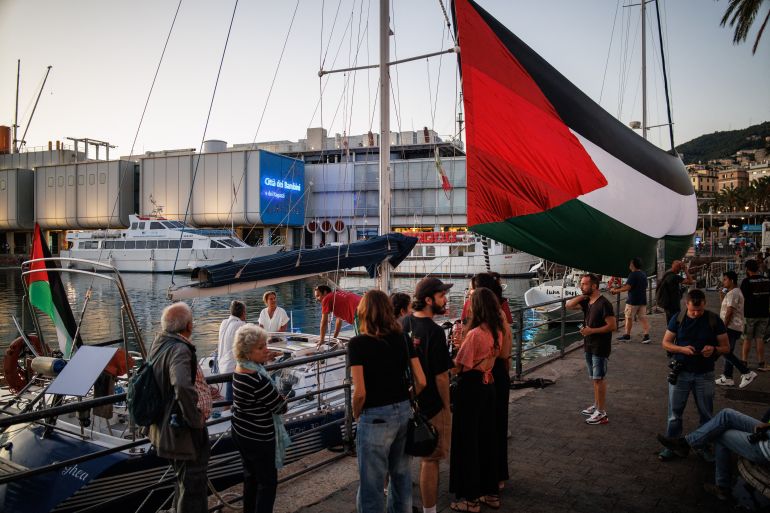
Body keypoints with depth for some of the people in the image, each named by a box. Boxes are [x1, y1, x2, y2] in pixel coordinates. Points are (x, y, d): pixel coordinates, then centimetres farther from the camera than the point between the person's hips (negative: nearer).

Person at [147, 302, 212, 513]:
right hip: (185, 431, -9)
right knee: (193, 485, 5)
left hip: (167, 426, 9)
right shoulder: (180, 349, -26)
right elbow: (182, 387, -43)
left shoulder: (158, 343, 2)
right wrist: (196, 419, -29)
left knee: (185, 479, 27)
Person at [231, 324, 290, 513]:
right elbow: (281, 407, -19)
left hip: (241, 432, 9)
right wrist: (282, 399, 0)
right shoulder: (258, 380, -30)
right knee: (268, 482, 8)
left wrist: (262, 361, 4)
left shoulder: (240, 369, -4)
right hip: (259, 438, -9)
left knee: (251, 477, 23)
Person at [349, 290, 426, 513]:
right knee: (401, 476, 21)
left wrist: (356, 415, 1)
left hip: (376, 417, -6)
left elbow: (360, 391, -17)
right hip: (404, 413, 6)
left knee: (371, 484, 8)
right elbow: (421, 382, 2)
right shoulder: (403, 338, 2)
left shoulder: (358, 343, -13)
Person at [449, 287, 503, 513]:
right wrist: (462, 344, 3)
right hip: (488, 385, 8)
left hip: (470, 387, -8)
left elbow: (459, 367, -19)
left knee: (467, 441, 5)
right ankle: (490, 492, 29)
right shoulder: (498, 332, 2)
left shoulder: (475, 334, -22)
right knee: (487, 438, 18)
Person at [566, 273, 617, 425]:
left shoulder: (604, 303, -19)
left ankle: (602, 413, 2)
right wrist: (582, 296, -2)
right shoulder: (586, 301, 6)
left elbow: (612, 325, -20)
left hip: (600, 348, -8)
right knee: (594, 378, 17)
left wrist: (592, 330, -21)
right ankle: (596, 406, 29)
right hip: (589, 346, 8)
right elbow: (568, 305, 7)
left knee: (599, 379, -4)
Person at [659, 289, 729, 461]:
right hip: (681, 372, 0)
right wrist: (682, 349, -18)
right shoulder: (678, 319, -3)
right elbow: (665, 343, 1)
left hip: (705, 374, 0)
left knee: (706, 414, 11)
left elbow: (726, 347, 1)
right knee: (675, 413, 6)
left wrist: (714, 349, -21)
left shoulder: (714, 320, -4)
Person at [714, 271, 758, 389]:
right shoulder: (733, 292, 18)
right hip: (734, 327, 11)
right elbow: (726, 308, 22)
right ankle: (727, 377, 14)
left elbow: (729, 312, -20)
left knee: (726, 352, -10)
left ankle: (747, 373, -8)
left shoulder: (733, 293, -15)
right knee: (728, 352, 12)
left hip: (732, 327, -11)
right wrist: (722, 297, 9)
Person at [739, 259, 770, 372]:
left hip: (749, 314, -4)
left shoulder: (747, 281, -12)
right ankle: (761, 364, 12)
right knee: (760, 339, 10)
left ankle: (744, 362, 7)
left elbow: (742, 298, -12)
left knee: (747, 339, 4)